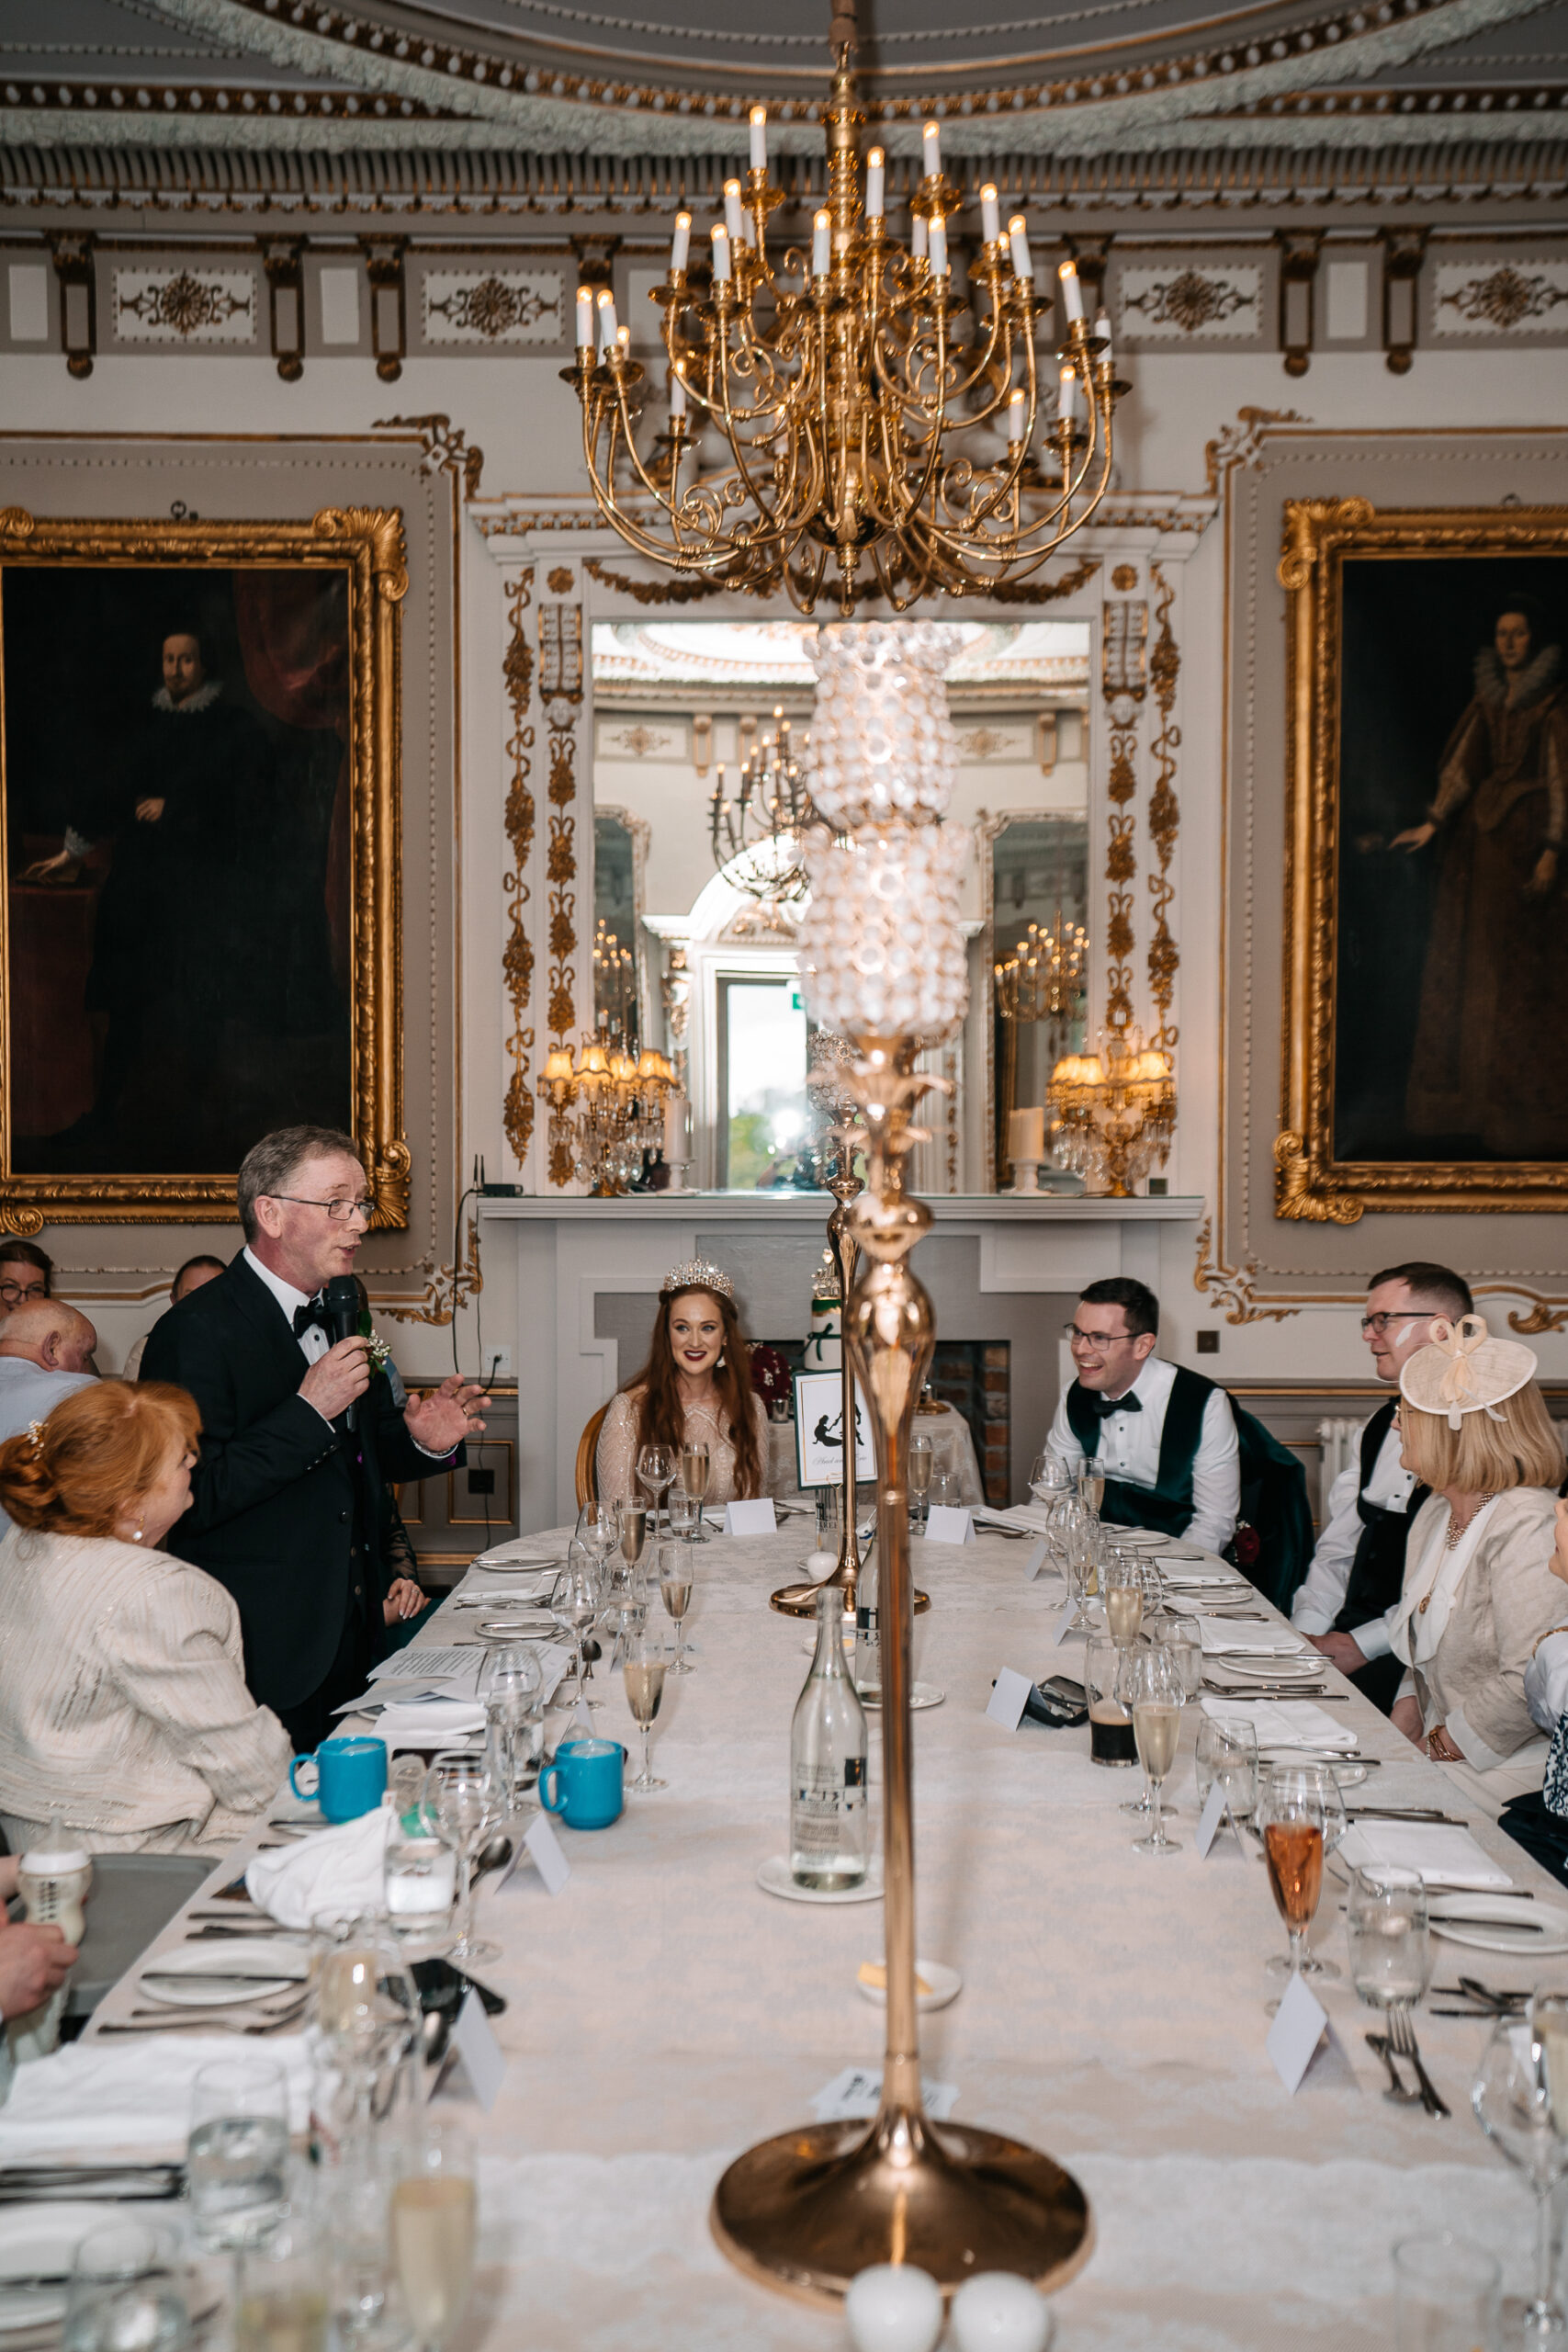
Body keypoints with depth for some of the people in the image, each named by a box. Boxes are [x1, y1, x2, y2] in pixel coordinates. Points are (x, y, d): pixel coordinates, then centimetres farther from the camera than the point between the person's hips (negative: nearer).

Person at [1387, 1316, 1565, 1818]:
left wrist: (1442, 1746, -15)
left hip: (1505, 1771, -8)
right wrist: (1408, 1708, 3)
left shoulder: (1527, 1527, -21)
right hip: (1437, 1745, 8)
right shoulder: (1436, 1512, 10)